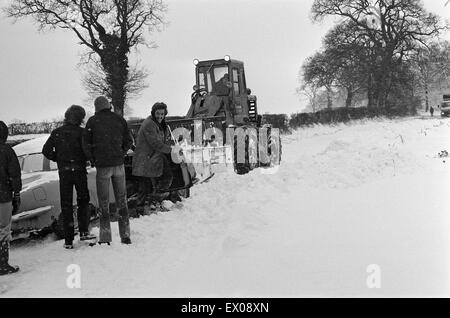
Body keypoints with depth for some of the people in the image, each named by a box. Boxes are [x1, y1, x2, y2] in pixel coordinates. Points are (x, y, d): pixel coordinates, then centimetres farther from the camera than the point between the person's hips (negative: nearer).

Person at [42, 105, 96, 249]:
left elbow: (46, 150, 2)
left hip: (63, 172, 2)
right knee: (83, 200, 14)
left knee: (66, 205, 6)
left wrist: (58, 159, 12)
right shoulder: (81, 132, -7)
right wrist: (85, 159, 3)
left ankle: (68, 240, 5)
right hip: (79, 170, -2)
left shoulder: (56, 132, 4)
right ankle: (83, 231, 4)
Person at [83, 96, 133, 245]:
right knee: (122, 201, 10)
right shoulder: (119, 119, 3)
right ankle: (125, 235, 10)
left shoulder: (92, 121, -4)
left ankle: (105, 238, 5)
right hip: (119, 165, 2)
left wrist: (92, 160, 6)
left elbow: (86, 143, -5)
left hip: (103, 166, -2)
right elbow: (128, 140, 5)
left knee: (104, 203, 5)